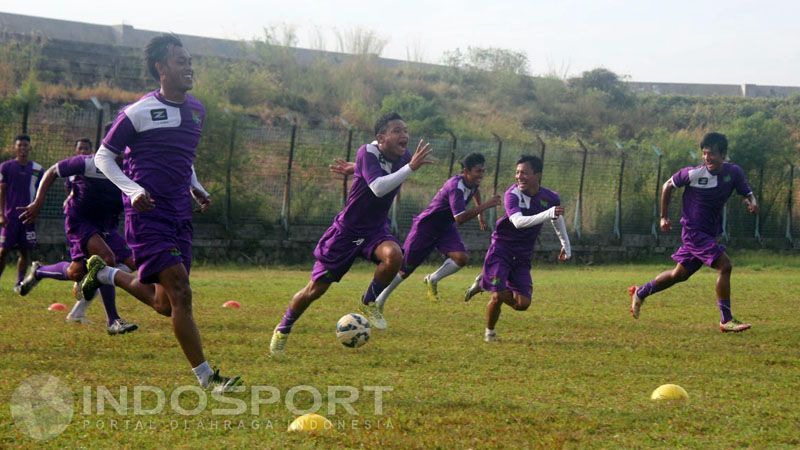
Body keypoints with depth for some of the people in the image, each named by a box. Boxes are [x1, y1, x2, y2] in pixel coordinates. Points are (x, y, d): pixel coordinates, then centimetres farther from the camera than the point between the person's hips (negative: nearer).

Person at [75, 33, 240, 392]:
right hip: (148, 215, -7)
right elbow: (103, 157, -1)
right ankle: (207, 378, -8)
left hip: (180, 215, 7)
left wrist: (195, 188, 11)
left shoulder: (196, 110, 13)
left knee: (165, 304, 11)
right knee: (180, 293, -15)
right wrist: (133, 190, -16)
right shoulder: (139, 112, -8)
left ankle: (104, 274, 37)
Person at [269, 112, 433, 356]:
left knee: (394, 256, -31)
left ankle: (369, 303, -4)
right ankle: (282, 330, 27)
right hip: (347, 229, -4)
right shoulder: (368, 152, -23)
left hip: (376, 229, 4)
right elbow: (378, 187, -40)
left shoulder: (404, 157, -6)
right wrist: (411, 167, -44)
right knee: (316, 288, 2)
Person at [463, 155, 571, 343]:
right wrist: (547, 214, -49)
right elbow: (518, 221, -38)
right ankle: (489, 332, 14)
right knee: (498, 296, -16)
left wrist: (566, 246, 25)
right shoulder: (512, 194, -20)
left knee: (522, 304, -4)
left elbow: (557, 219, 18)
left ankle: (485, 283, 22)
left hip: (523, 255, 4)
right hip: (501, 248, -4)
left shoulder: (550, 198, -5)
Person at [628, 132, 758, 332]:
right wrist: (664, 217, 1)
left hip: (710, 232, 6)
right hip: (694, 231, -6)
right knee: (725, 265, -19)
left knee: (680, 274, 17)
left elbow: (747, 193, 4)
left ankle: (640, 293, 38)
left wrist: (752, 202, -20)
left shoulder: (733, 172, -6)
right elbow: (668, 186, -1)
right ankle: (726, 320, -12)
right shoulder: (694, 173, -16)